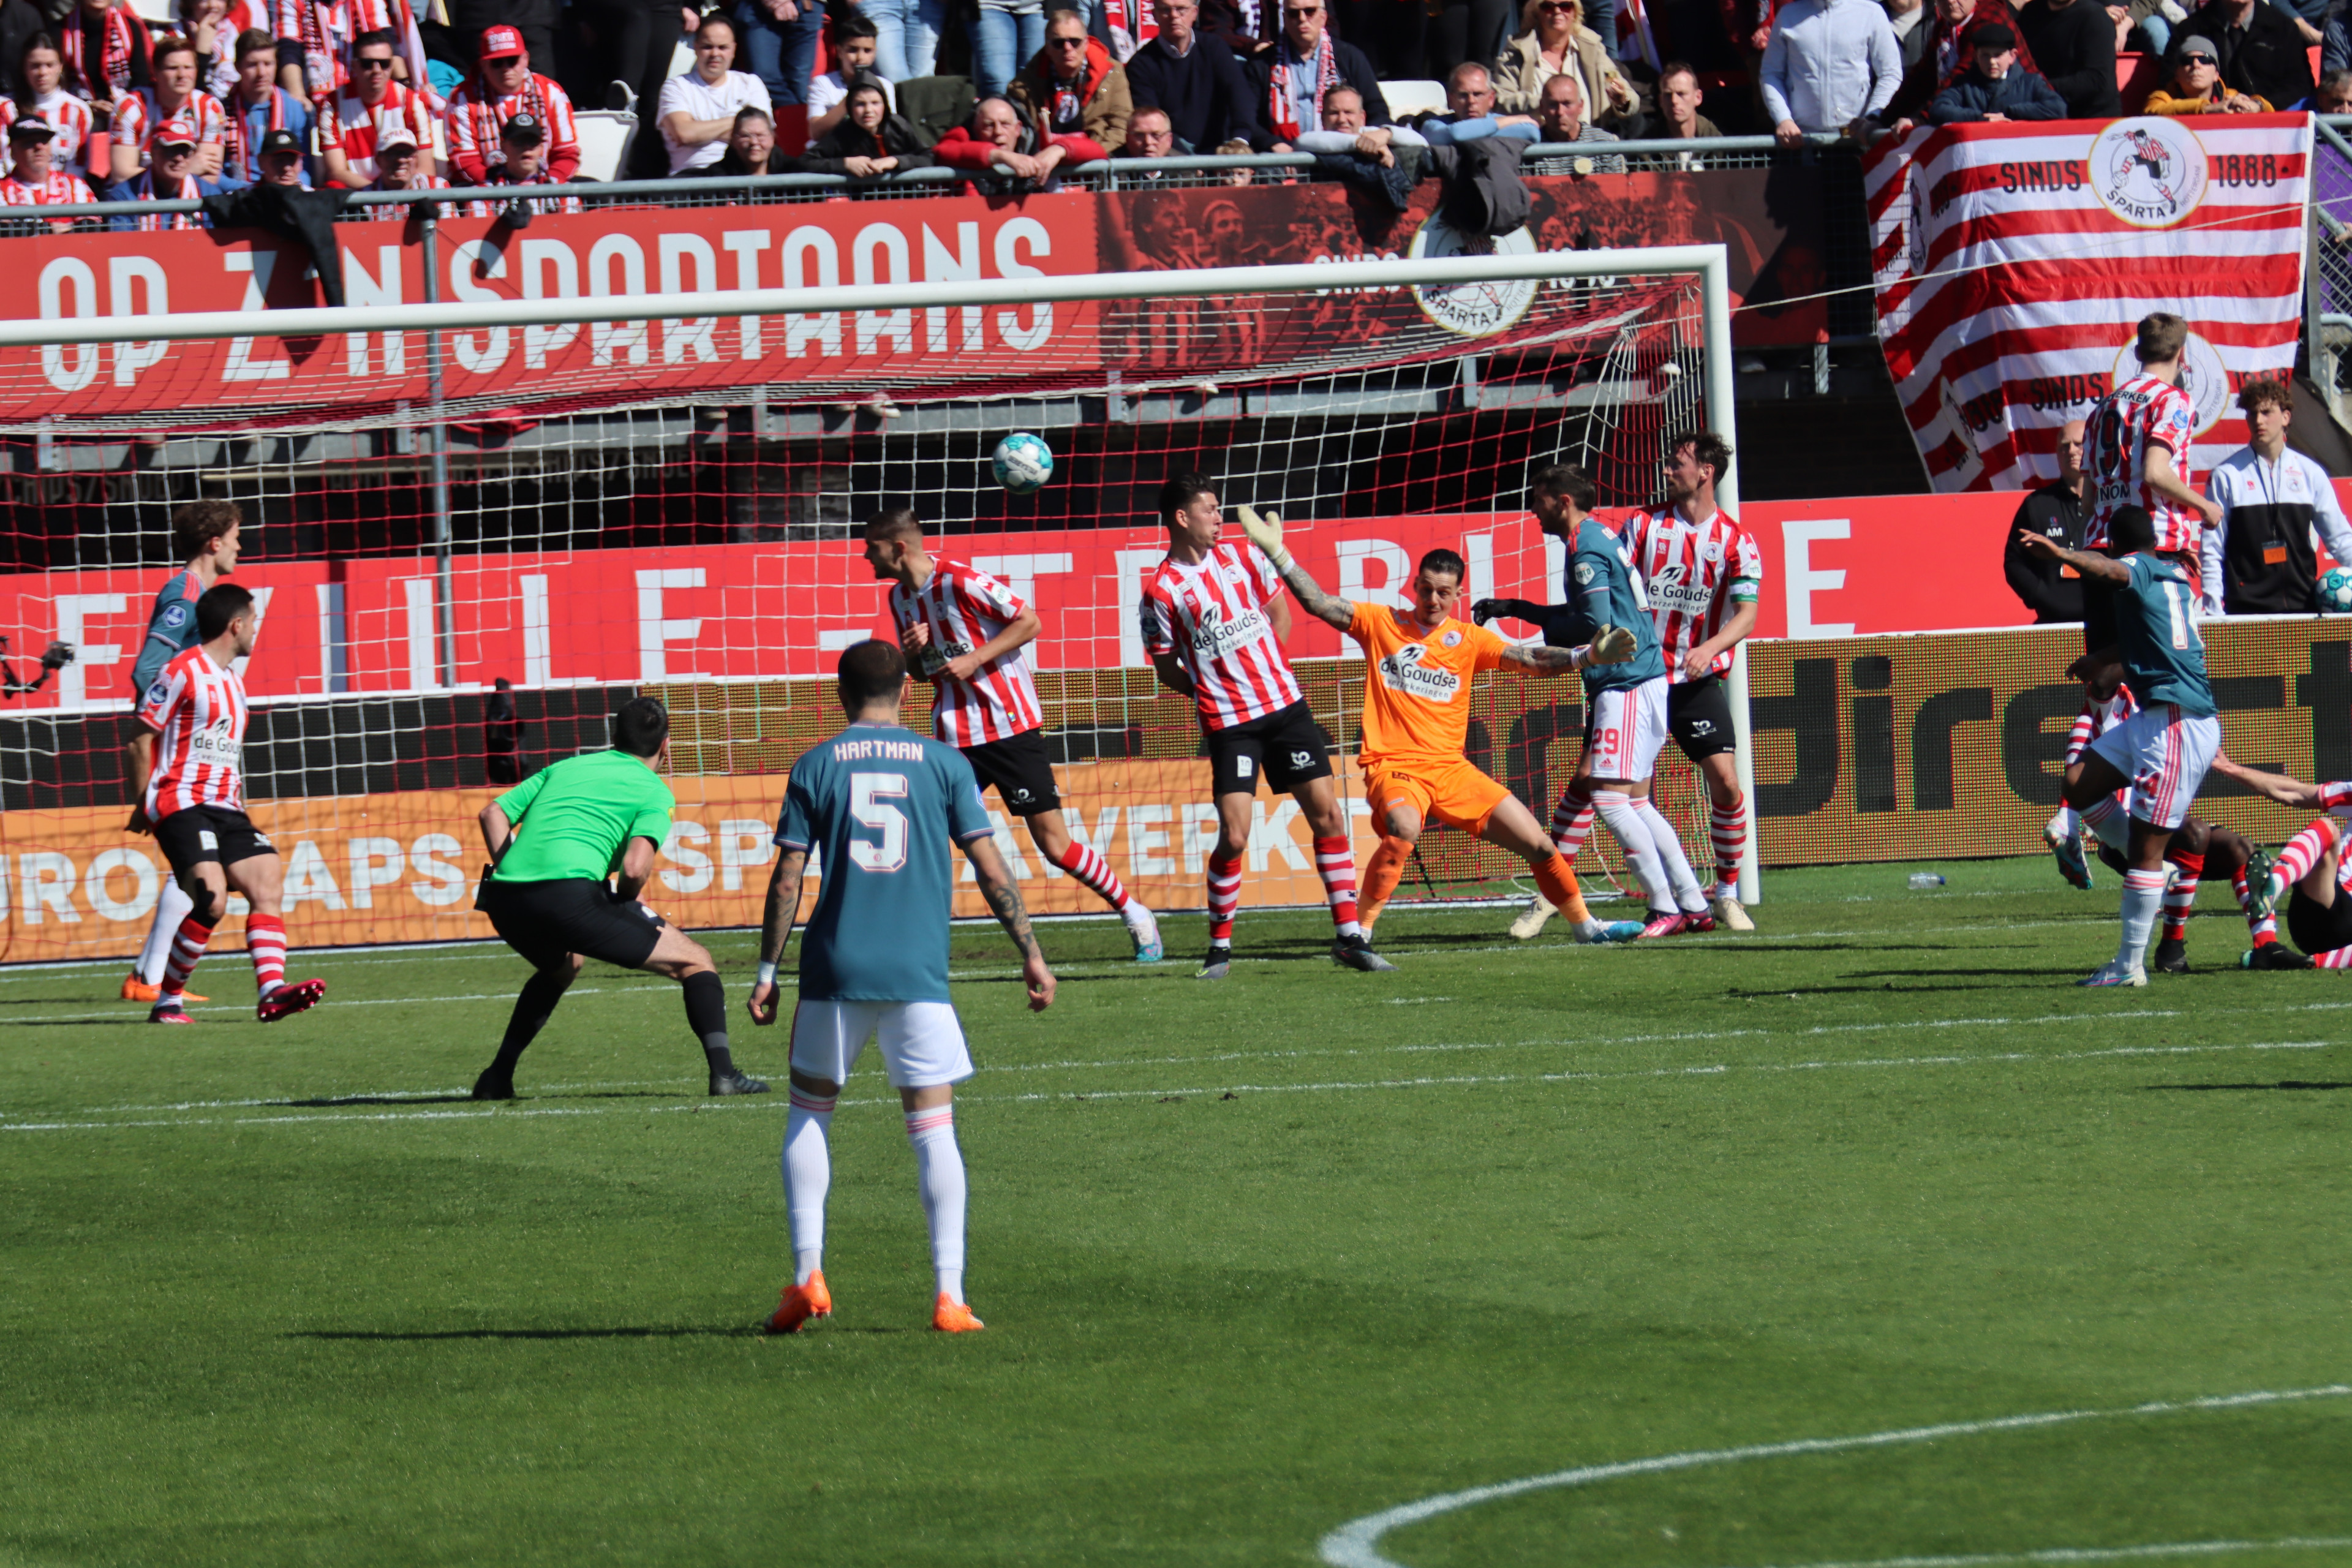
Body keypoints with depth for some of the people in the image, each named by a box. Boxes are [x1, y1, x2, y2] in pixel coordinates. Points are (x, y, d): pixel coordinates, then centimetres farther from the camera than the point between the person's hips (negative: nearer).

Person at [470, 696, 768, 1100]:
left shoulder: (565, 767, 27)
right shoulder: (655, 793, 10)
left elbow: (493, 813, 20)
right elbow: (636, 868, -6)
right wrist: (623, 902, 14)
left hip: (503, 900, 6)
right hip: (570, 895, -6)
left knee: (561, 967, 39)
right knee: (694, 961, 8)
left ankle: (497, 1077, 33)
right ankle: (722, 1071, -7)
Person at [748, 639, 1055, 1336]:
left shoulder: (816, 766, 4)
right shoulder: (944, 764, 5)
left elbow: (787, 880, 1)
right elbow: (991, 869, 2)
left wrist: (767, 973, 6)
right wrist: (1032, 954, 8)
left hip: (835, 968, 0)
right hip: (919, 973, 0)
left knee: (809, 1114, 16)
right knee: (933, 1127, 3)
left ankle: (808, 1274, 5)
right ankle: (949, 1296, -5)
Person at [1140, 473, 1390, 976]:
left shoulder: (1243, 557, 6)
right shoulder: (1160, 591, -7)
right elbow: (1167, 670, 1)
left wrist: (1262, 671, 10)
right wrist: (1216, 688, -5)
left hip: (1285, 705, 4)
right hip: (1227, 723, -4)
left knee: (1327, 814, 0)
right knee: (1234, 835, -12)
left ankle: (1349, 935, 8)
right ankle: (1220, 946, 5)